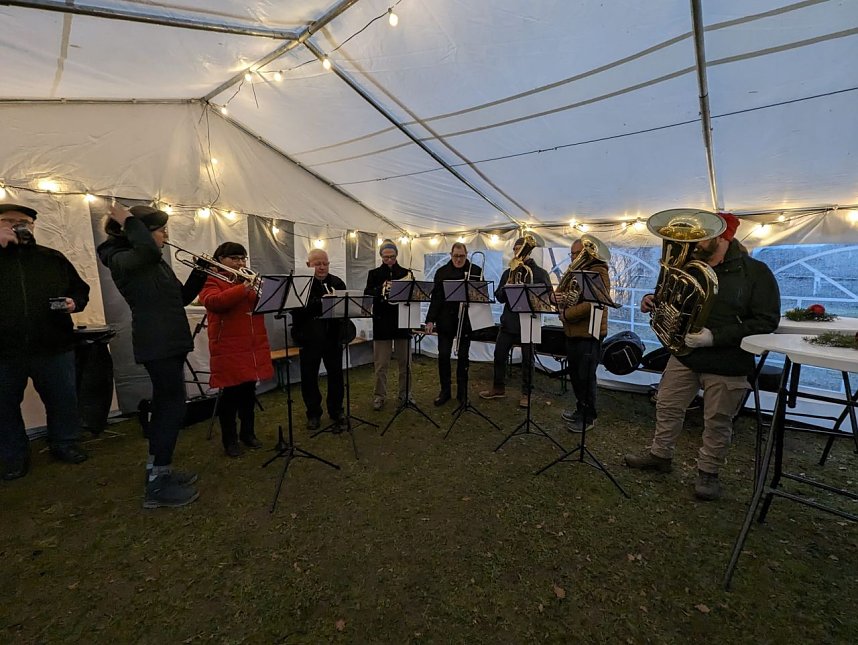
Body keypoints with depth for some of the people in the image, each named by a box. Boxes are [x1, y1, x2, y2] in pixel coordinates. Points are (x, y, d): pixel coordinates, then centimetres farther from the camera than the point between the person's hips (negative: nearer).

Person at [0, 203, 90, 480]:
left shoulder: (53, 258, 8)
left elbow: (80, 288, 14)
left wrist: (75, 302, -9)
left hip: (54, 348, 1)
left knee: (64, 399, 11)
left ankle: (64, 443, 29)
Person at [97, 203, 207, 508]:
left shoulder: (155, 262, 17)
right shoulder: (121, 260, -10)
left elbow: (181, 298, 16)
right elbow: (149, 251, -35)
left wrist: (199, 273, 4)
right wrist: (129, 221, -17)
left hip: (168, 342, 10)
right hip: (157, 345, -10)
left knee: (165, 405, 15)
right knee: (173, 406, -7)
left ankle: (158, 470, 28)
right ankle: (157, 486, 4)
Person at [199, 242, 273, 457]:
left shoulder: (249, 280, 17)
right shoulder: (212, 281, -1)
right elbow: (212, 302, -23)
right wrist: (242, 289, -32)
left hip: (254, 348, 6)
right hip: (229, 350, -5)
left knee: (249, 393, 15)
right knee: (230, 394, 3)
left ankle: (248, 432, 29)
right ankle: (229, 439, 18)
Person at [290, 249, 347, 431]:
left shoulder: (337, 283, 7)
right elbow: (297, 309, -18)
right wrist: (320, 303, -28)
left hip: (333, 337, 3)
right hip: (309, 339, -2)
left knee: (336, 375, 11)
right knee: (309, 377, 9)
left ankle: (336, 412, 28)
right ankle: (313, 414, 27)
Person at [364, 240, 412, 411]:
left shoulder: (406, 273, 9)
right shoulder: (374, 273, 7)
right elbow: (367, 293, -5)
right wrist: (381, 289, -23)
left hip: (402, 321, 1)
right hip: (382, 322, -1)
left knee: (405, 362, 8)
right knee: (381, 363, 4)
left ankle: (405, 394, 23)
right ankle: (379, 395, 17)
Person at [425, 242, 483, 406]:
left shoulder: (476, 271, 2)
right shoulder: (442, 272, 4)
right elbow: (436, 297, 1)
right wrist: (430, 319, -6)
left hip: (466, 320, 0)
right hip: (445, 320, 1)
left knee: (463, 356, 9)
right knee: (443, 355, 2)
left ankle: (462, 391, 23)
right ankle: (445, 390, 19)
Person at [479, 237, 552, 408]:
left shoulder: (540, 273, 1)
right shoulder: (508, 273, 12)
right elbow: (499, 297, 8)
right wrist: (506, 287, -13)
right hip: (509, 321, 4)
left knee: (527, 358, 5)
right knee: (499, 354, 8)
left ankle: (526, 393, 19)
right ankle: (498, 388, 25)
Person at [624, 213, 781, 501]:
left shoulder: (755, 272, -9)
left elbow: (766, 321, -14)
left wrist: (715, 336, -25)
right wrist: (653, 301, -5)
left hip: (726, 364, -5)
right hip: (684, 354, 5)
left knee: (717, 422, 9)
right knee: (668, 407, 13)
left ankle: (708, 472, 28)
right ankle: (660, 454, 31)